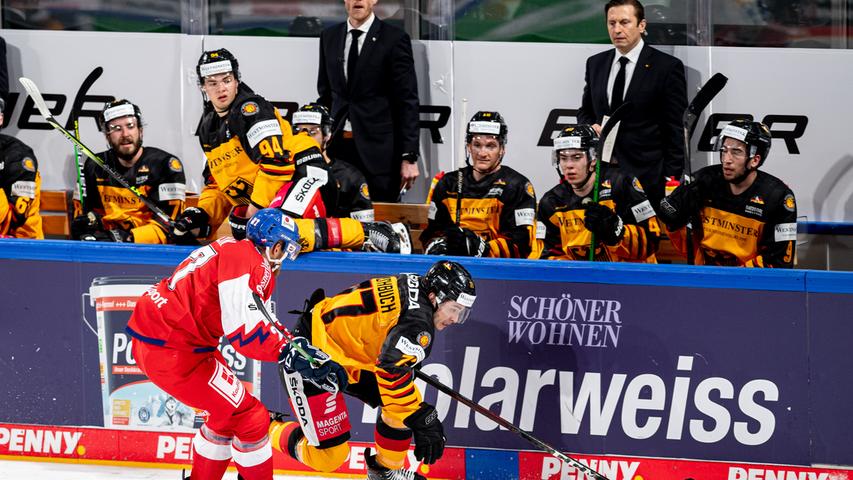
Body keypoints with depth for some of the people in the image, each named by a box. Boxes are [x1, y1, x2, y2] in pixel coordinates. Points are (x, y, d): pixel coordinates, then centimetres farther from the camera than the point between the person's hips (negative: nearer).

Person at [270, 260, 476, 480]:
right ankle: (267, 432, 13)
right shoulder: (418, 321, -25)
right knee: (328, 456, -9)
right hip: (308, 360, -10)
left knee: (408, 403, 6)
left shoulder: (412, 286, 2)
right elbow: (392, 370, -38)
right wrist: (422, 420, -36)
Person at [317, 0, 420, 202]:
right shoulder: (329, 37, 13)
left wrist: (409, 157, -8)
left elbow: (407, 101, -4)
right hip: (337, 145, 4)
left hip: (377, 147, -4)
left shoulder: (394, 39, -2)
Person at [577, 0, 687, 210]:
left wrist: (671, 179, -7)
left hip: (646, 174, -4)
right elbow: (585, 111, 25)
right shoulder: (595, 64, 14)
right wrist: (591, 126, 1)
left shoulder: (668, 67, -1)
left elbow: (676, 129, -2)